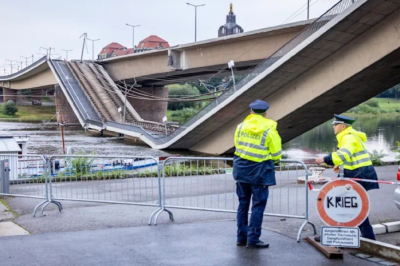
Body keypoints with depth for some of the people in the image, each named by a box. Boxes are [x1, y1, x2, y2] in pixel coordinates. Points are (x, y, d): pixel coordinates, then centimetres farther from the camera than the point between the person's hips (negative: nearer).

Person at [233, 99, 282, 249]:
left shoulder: (241, 127, 3)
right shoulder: (269, 130, -8)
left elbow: (237, 145, 10)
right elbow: (276, 154, -2)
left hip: (241, 169, 5)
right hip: (260, 170, -4)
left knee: (243, 203, 15)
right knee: (258, 205, 3)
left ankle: (241, 237, 21)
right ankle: (253, 240, 5)